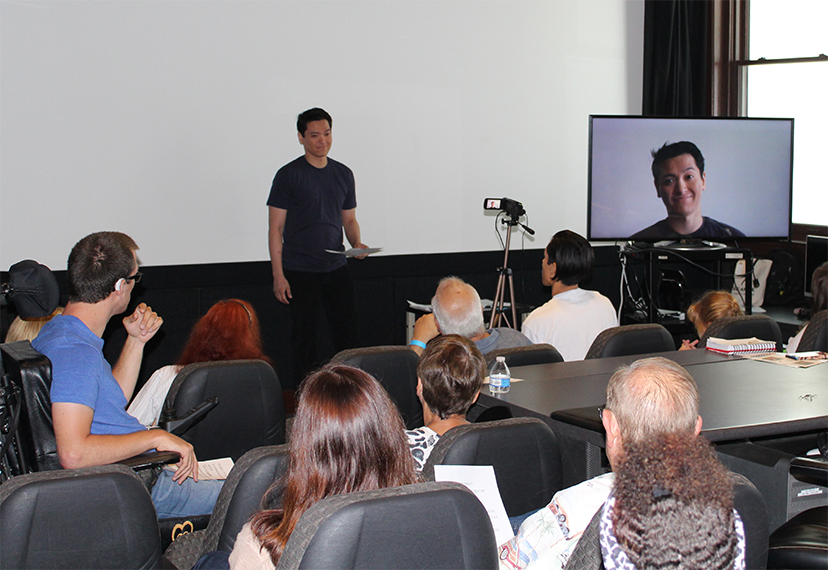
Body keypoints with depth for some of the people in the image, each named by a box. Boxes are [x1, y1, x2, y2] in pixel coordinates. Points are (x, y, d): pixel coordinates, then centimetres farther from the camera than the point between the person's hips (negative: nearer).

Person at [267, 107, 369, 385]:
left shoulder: (343, 174, 10)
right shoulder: (289, 175, -5)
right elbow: (276, 228, -5)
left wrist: (356, 243, -4)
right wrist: (278, 275, -11)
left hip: (337, 269, 4)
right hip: (300, 273, -4)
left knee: (348, 333, 3)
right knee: (305, 336, 2)